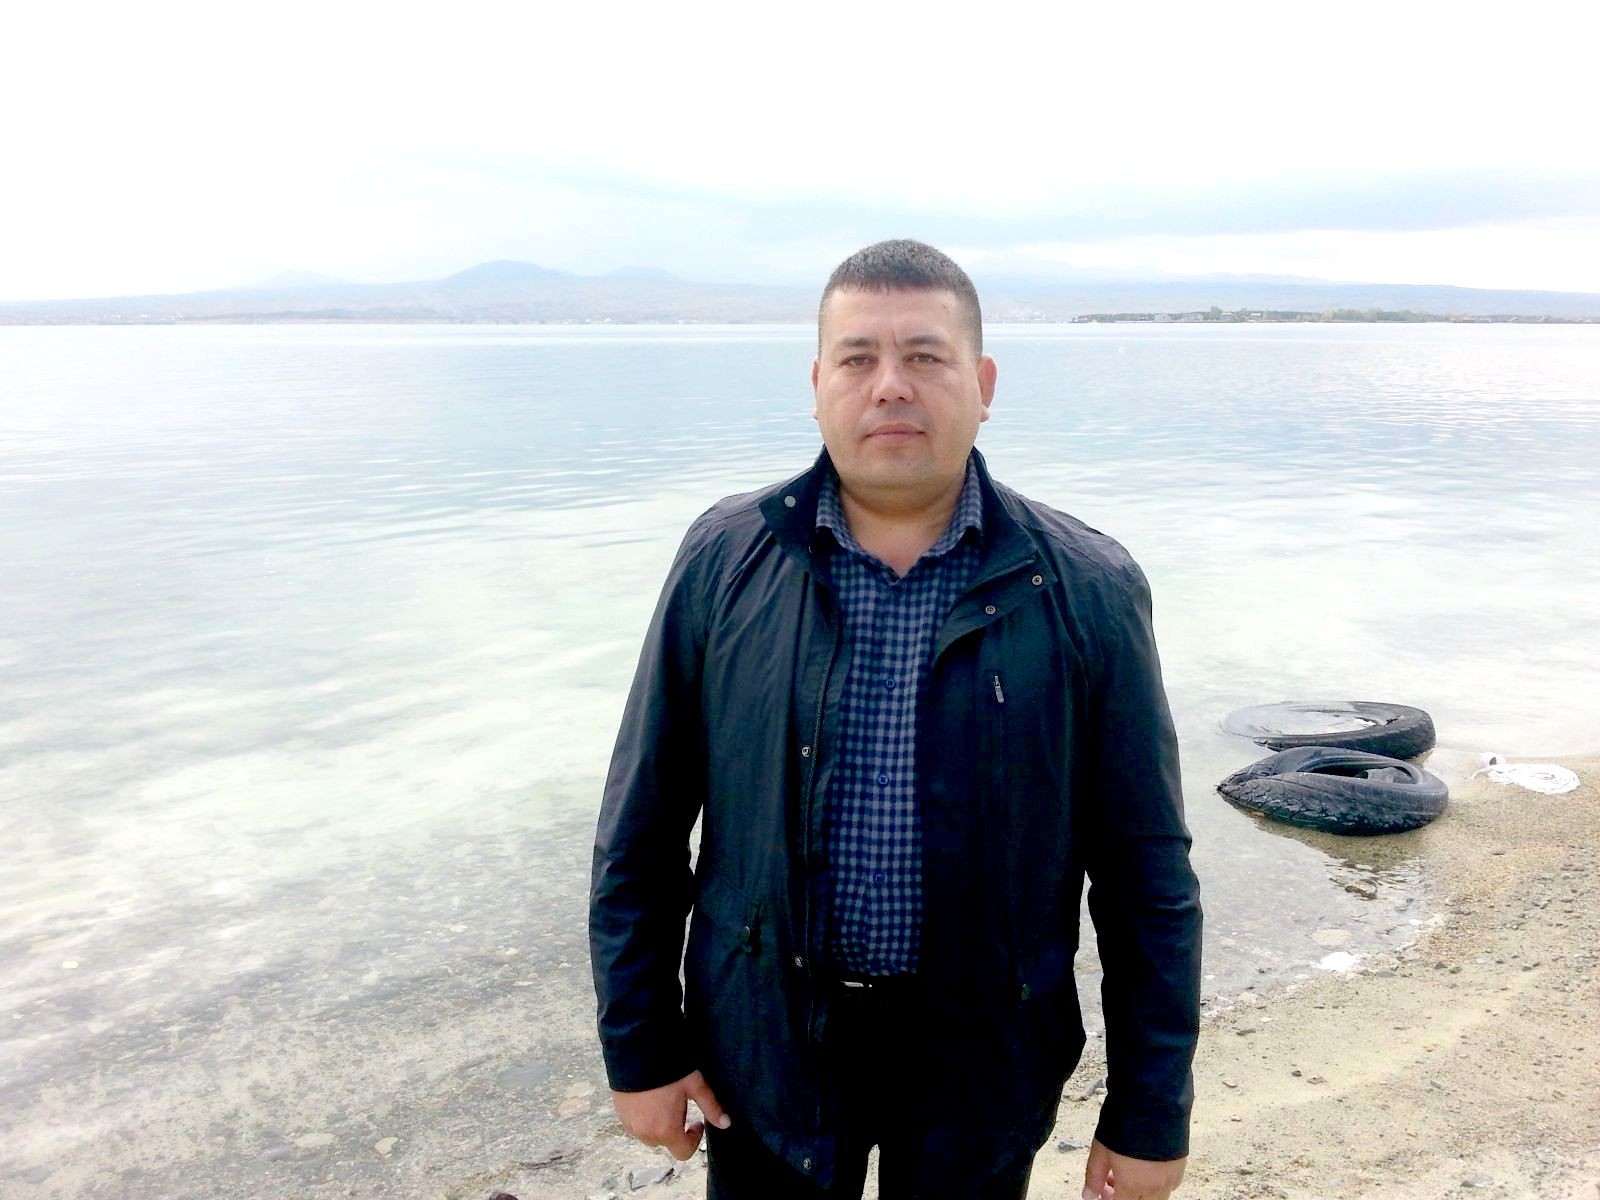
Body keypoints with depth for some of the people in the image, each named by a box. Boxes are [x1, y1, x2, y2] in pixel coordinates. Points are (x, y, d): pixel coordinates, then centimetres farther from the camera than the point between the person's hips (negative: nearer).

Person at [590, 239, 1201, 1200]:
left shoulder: (1087, 590, -10)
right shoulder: (723, 562, -8)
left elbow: (1146, 872, -5)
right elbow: (641, 833, -1)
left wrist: (1149, 1115, -1)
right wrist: (640, 1047, 1)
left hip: (982, 1056, 0)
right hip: (765, 1046, 1)